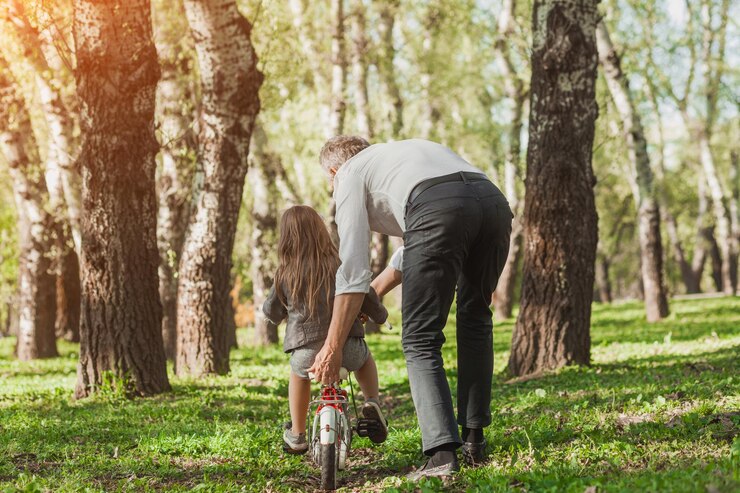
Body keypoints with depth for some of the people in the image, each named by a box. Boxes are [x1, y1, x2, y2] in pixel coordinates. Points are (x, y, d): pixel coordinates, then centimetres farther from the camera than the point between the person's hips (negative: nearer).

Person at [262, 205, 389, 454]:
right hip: (347, 349, 0)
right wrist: (380, 316, 27)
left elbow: (271, 312, 13)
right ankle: (372, 404, 14)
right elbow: (366, 297, 6)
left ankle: (296, 435, 34)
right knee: (364, 357, 36)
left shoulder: (285, 275, 1)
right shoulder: (340, 265, 0)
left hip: (306, 354, 0)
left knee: (299, 374, 36)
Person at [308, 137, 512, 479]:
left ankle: (442, 454, -9)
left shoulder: (350, 175, 23)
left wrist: (332, 346, 17)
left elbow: (352, 270, 14)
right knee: (475, 320, 25)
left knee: (421, 339, 3)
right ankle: (474, 440, 25)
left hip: (438, 210, -6)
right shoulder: (399, 153, 43)